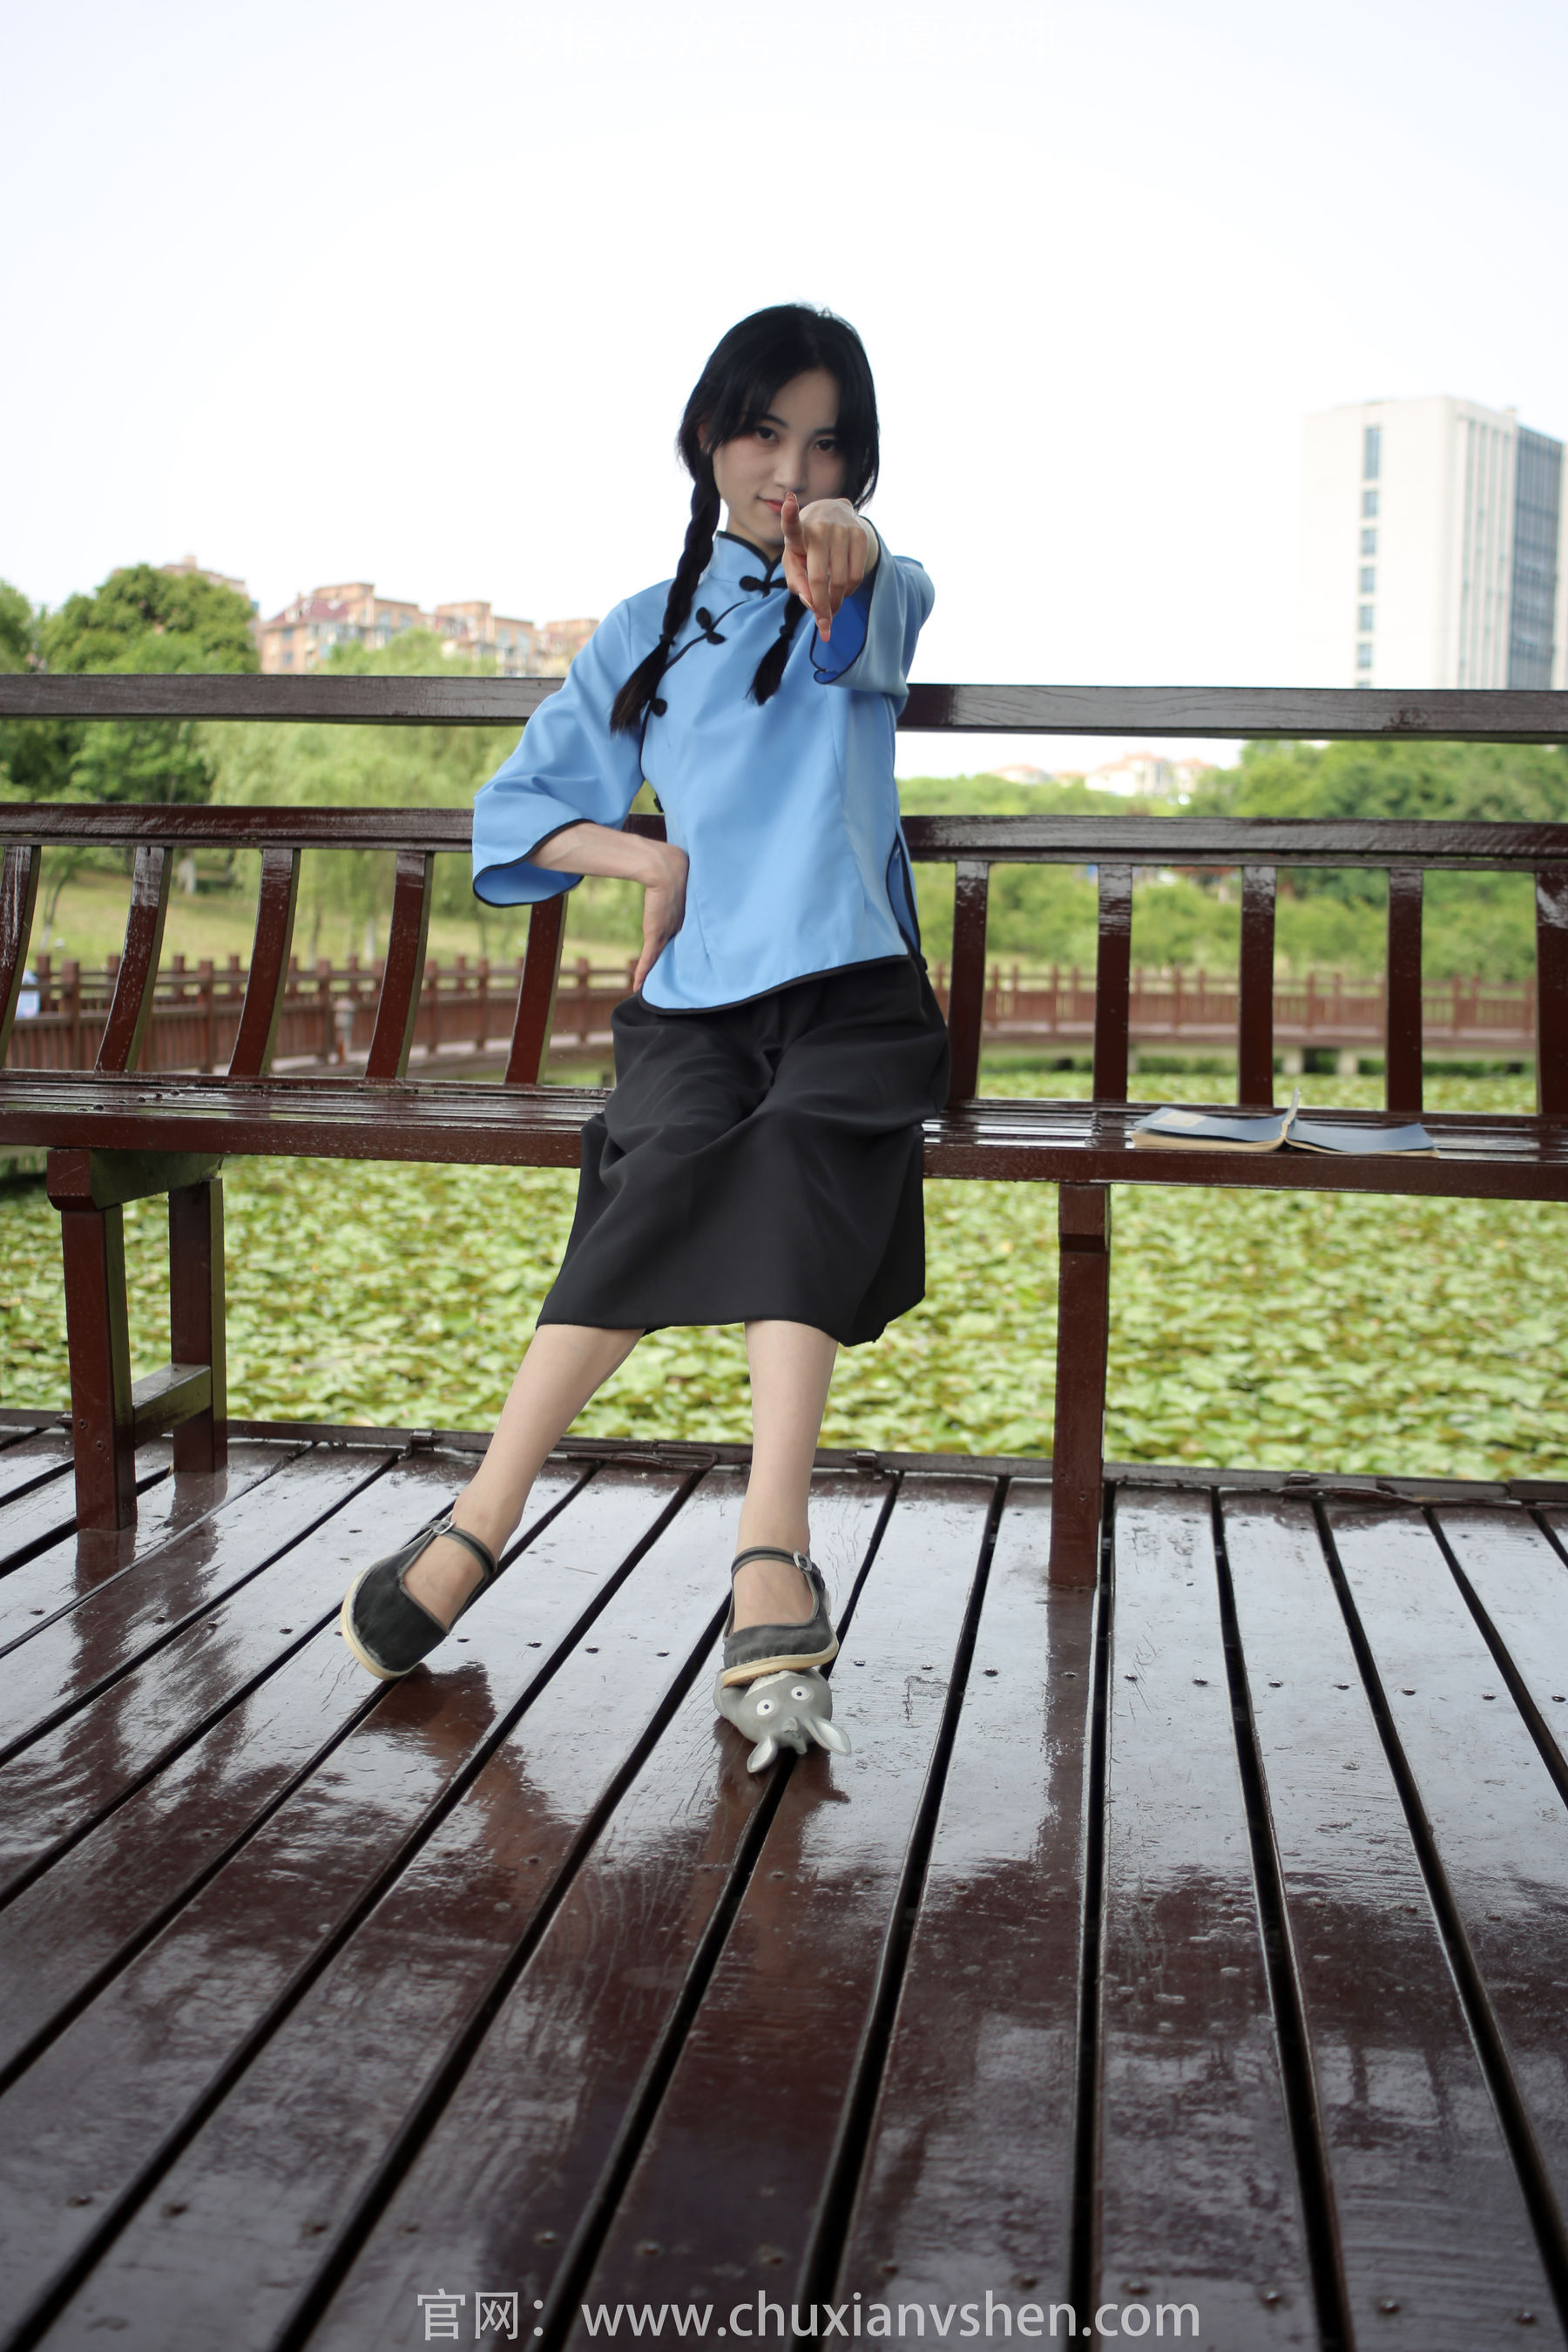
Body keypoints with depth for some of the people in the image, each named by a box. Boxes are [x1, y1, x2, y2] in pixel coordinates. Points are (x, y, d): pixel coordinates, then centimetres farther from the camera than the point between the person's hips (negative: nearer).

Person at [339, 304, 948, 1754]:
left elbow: (870, 625, -15)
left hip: (851, 989, -1)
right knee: (676, 1161, -30)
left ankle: (768, 1553, -44)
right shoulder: (644, 632, 19)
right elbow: (519, 809, 18)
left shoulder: (879, 592, 12)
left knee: (795, 1155, -33)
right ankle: (486, 1516, -31)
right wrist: (650, 856, -2)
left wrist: (843, 549, -40)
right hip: (693, 995, 1)